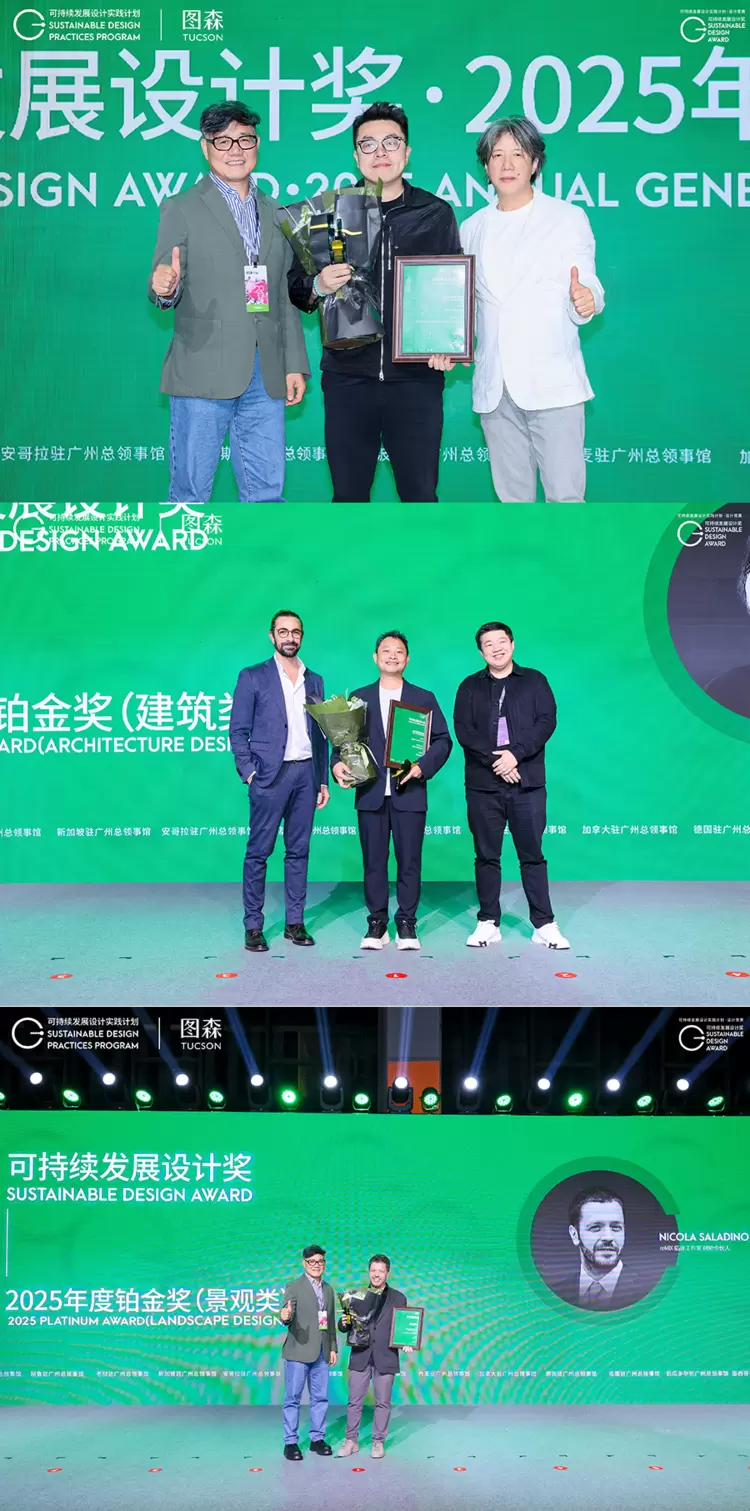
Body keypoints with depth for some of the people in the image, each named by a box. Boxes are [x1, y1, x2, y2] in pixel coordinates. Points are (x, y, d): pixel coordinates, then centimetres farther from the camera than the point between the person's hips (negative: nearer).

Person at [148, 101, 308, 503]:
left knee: (267, 492, 7)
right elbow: (163, 290, -2)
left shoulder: (275, 213, 18)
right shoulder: (181, 209, 4)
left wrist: (295, 364, 12)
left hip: (266, 376, 4)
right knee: (191, 493, -2)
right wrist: (165, 287, -26)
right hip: (204, 374, -4)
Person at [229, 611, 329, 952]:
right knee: (258, 851, -2)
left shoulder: (314, 681, 14)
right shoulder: (253, 677, 1)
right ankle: (253, 926, 2)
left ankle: (295, 922, 13)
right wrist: (249, 772, -9)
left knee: (299, 850, 7)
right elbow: (238, 731, 0)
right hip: (271, 773, -4)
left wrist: (323, 780, 12)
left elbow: (320, 734, 15)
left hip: (306, 773, 4)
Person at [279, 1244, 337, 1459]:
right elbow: (287, 1316, -17)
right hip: (299, 1351, -5)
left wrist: (333, 1348, 12)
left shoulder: (328, 1289, 13)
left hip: (321, 1353, 6)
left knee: (320, 1398, 9)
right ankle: (291, 1442, 6)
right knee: (293, 1398, -1)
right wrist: (285, 1317, -40)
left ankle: (317, 1439, 19)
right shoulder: (293, 1287, -6)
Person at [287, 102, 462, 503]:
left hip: (417, 377, -1)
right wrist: (317, 286, -15)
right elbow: (295, 285, 8)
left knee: (420, 495, 2)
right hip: (347, 377, 1)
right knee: (348, 495, 7)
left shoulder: (436, 214, 6)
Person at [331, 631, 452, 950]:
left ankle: (406, 924, 9)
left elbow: (442, 741, 3)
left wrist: (422, 766, -13)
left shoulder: (424, 698, 9)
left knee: (409, 861, 1)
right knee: (373, 861, 3)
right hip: (371, 793, 1)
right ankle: (376, 924, 11)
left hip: (409, 793, -1)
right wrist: (337, 764, -12)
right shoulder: (358, 698, 12)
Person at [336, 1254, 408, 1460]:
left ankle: (378, 1442, 16)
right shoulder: (357, 1296, 7)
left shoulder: (398, 1298, 4)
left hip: (385, 1358, -1)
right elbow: (345, 1327, 9)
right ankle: (351, 1441, 14)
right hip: (360, 1357, 1)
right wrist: (344, 1323, -14)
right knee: (354, 1401, 4)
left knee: (383, 1402, 5)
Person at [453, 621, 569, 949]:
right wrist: (494, 760, -14)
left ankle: (544, 925, 3)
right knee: (486, 856, 4)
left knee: (532, 855, 0)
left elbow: (547, 721, -2)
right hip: (483, 783, 1)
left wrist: (515, 754, -15)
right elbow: (463, 729, -1)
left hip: (527, 783, -1)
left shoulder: (534, 681, 9)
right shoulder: (470, 687, 10)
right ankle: (488, 923, 11)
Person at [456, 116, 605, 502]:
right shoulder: (471, 228, 15)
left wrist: (586, 300, -24)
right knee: (512, 496, 9)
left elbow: (586, 286, -1)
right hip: (494, 387, 4)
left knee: (565, 496, -9)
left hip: (552, 383, -4)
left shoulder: (568, 218, 5)